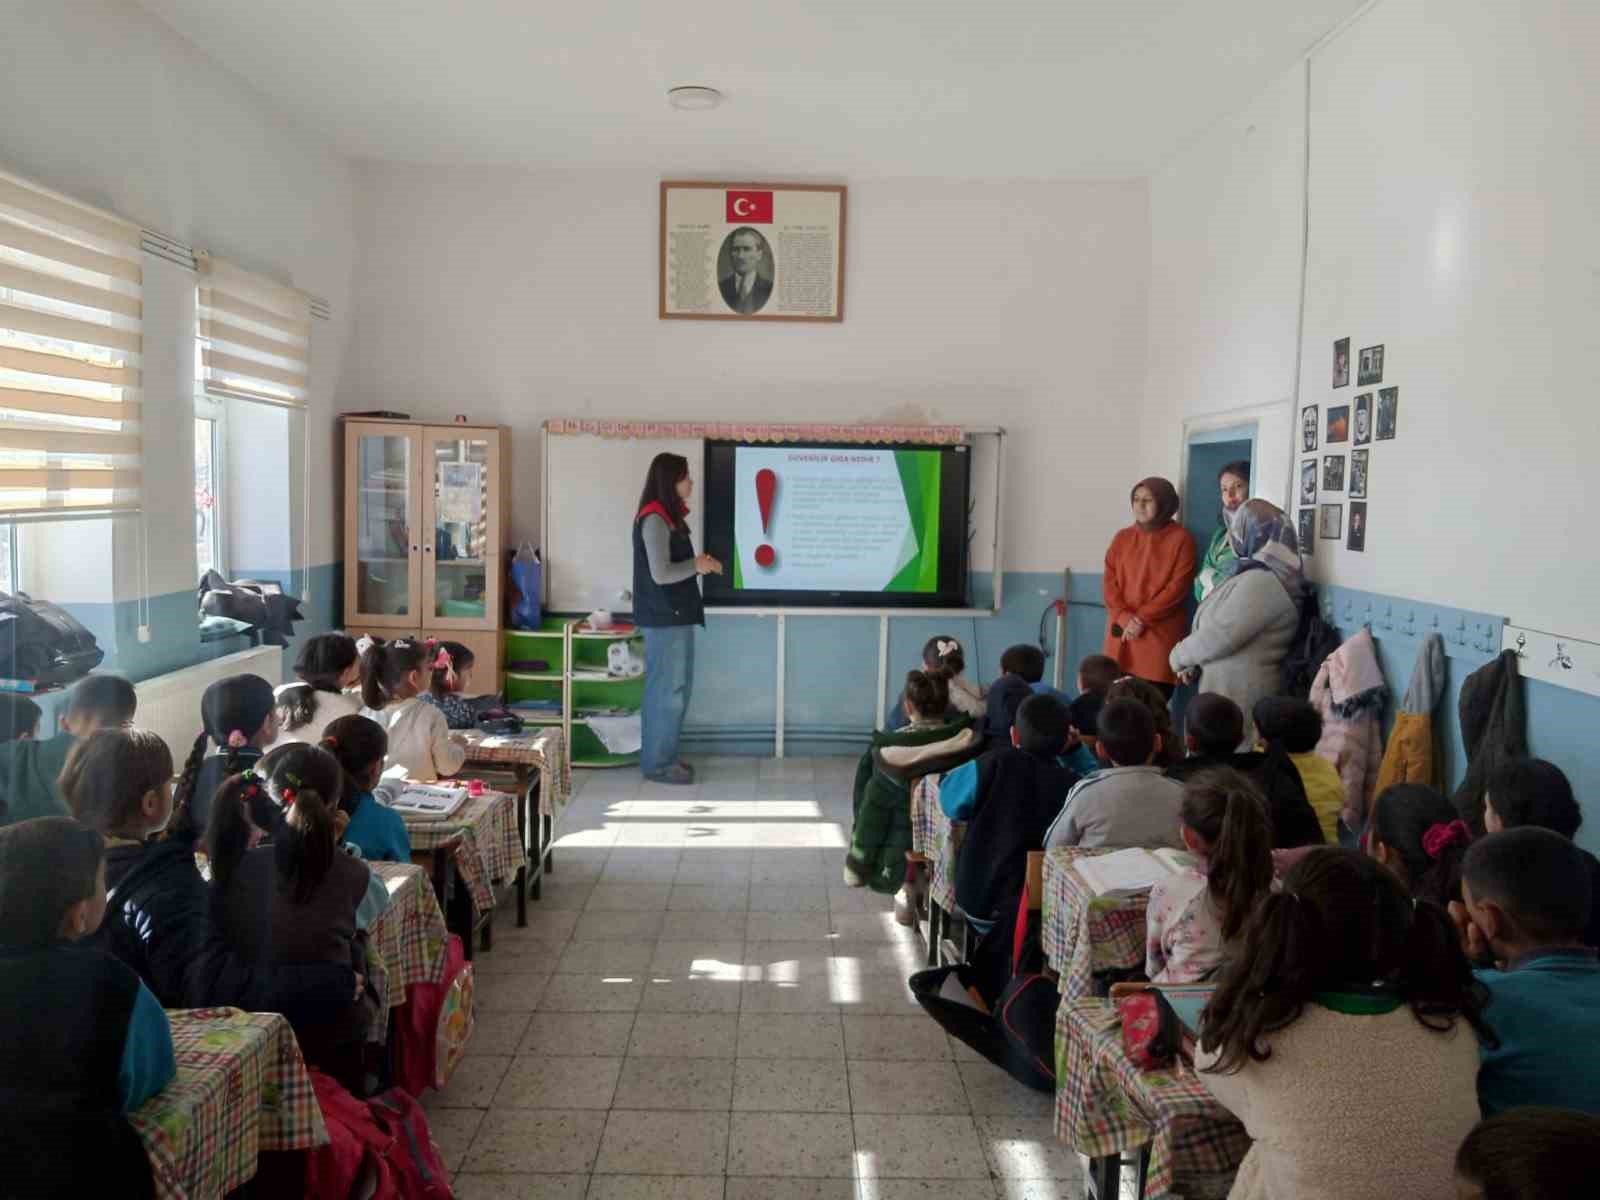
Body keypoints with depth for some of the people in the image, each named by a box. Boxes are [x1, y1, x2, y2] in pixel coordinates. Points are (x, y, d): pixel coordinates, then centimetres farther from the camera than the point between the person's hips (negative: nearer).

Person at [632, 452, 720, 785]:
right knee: (667, 690, -2)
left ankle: (662, 756, 24)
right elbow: (660, 574, -22)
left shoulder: (668, 516, 13)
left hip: (675, 614, 10)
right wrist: (697, 565, -9)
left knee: (675, 688, 14)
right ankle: (657, 763, 8)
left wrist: (700, 564, 4)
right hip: (664, 617, -10)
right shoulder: (654, 520, -17)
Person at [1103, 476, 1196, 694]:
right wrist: (1124, 617, -9)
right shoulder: (1122, 537, 13)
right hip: (1121, 632, 4)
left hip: (1160, 634, -3)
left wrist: (1141, 619, -12)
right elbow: (1109, 582, 7)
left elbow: (1177, 586, -7)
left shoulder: (1180, 538, 0)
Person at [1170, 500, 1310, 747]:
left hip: (1241, 694, -9)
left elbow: (1221, 636, -22)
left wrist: (1179, 656, -6)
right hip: (1229, 688, 9)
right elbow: (1218, 627, 20)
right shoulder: (1254, 575, 14)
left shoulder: (1262, 582, -18)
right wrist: (1195, 665, 6)